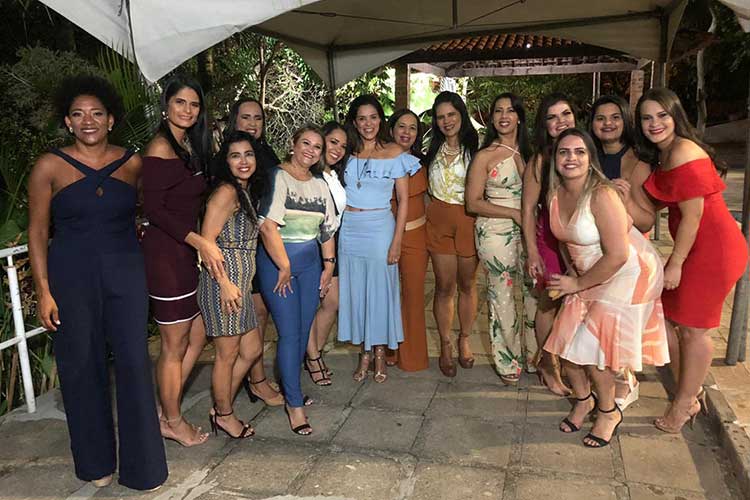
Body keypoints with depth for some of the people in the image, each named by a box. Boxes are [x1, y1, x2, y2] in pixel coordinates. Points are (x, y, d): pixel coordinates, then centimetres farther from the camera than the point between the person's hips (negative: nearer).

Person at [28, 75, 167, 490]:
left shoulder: (133, 163, 3)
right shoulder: (49, 166, -2)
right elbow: (37, 231, 0)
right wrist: (43, 291, -5)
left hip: (125, 273, 1)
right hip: (72, 277, -1)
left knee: (134, 362, 2)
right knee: (82, 366, 7)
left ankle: (142, 464, 18)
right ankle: (96, 461, 28)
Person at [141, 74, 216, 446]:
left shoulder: (190, 145, 14)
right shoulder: (160, 147, -13)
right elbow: (153, 209, -19)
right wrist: (201, 242, -22)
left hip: (187, 250, 9)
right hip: (166, 252, -9)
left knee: (197, 337, 16)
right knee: (175, 346, 5)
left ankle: (167, 414, 30)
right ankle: (173, 422, 24)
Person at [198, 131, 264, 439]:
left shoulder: (244, 192, 16)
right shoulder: (226, 192, -13)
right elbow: (207, 240, -19)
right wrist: (225, 283, -21)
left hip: (239, 282, 10)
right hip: (223, 280, -10)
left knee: (252, 349, 16)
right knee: (228, 354, 4)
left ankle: (221, 408, 30)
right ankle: (224, 415, 23)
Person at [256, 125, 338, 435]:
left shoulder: (320, 185, 12)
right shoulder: (277, 177, -9)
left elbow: (327, 229, 18)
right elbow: (268, 226, -18)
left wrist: (329, 265, 11)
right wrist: (284, 267, -15)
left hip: (310, 262, 6)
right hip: (277, 261, -6)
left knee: (303, 330, 9)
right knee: (289, 333, -5)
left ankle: (290, 387, 27)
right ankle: (294, 404, 6)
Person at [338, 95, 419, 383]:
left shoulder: (394, 154, -2)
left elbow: (403, 200, -3)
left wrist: (397, 241, -10)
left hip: (380, 228, -3)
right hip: (350, 229, 3)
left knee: (380, 289, 4)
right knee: (355, 290, 8)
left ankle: (380, 353, 21)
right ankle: (364, 353, 23)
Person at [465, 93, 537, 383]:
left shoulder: (527, 152, 10)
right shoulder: (485, 156, -5)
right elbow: (473, 203, -9)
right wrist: (514, 213, -14)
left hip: (525, 231, 5)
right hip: (496, 233, -5)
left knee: (535, 291, 7)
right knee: (503, 297, 3)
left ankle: (534, 355, 27)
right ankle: (508, 363, 19)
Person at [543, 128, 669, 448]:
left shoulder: (602, 196, -27)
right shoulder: (555, 194, -4)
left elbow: (617, 256, -27)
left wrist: (578, 284, -17)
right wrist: (571, 273, 3)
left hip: (628, 275, -7)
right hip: (588, 275, 7)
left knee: (591, 345, -7)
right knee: (566, 339, 4)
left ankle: (608, 410, 21)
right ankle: (583, 398, 32)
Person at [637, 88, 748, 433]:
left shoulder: (682, 153, -18)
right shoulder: (662, 155, 13)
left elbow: (693, 214, -19)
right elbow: (660, 204, 10)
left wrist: (676, 263, -15)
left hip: (712, 249, -10)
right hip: (697, 247, 10)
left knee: (692, 328, 2)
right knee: (664, 314, 13)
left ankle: (685, 403, 21)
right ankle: (691, 390, 29)